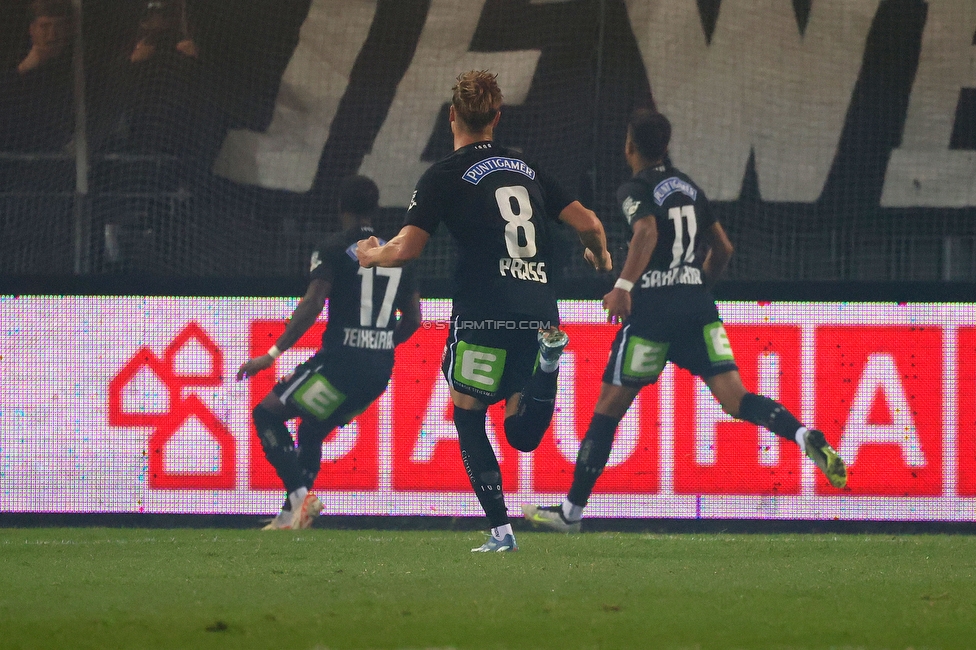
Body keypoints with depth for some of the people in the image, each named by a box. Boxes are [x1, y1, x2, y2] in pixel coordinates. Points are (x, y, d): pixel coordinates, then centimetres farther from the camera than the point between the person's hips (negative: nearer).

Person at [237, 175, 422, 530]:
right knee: (311, 432, 23)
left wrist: (272, 355, -15)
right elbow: (412, 319, 18)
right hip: (380, 370, 7)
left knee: (267, 414, 0)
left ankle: (300, 496, -17)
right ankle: (291, 515, 17)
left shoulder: (334, 250, -4)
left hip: (341, 361, -7)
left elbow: (312, 305, -16)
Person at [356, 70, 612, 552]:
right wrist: (600, 255, 39)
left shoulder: (445, 176, 1)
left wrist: (370, 255, 17)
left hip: (483, 311, -5)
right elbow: (588, 224, 15)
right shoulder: (524, 167, 17)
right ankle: (547, 355, -15)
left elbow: (405, 250, -6)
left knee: (467, 418, 13)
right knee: (523, 436, 14)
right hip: (539, 309, 5)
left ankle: (500, 529, 1)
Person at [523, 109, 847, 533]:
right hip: (698, 304, 5)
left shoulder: (634, 191, -2)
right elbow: (723, 249, 24)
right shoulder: (689, 187, 18)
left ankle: (572, 510, 10)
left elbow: (647, 232, -23)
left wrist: (623, 286, -28)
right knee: (735, 399, -5)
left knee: (609, 408, 4)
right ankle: (806, 437, -32)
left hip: (653, 307, -5)